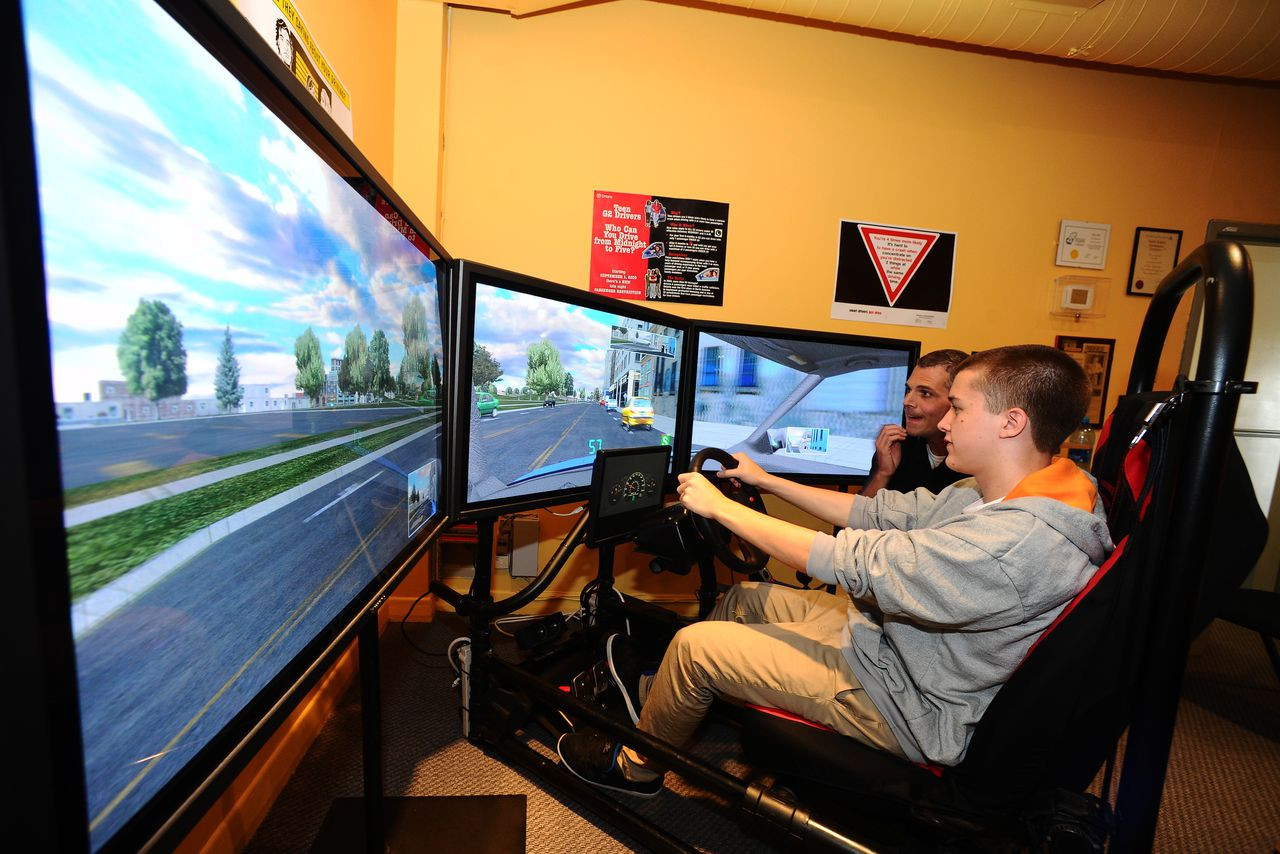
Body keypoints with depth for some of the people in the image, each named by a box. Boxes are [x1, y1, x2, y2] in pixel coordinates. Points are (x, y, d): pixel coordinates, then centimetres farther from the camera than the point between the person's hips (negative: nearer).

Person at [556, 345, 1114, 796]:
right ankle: (658, 695, 33)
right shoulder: (999, 492, -2)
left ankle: (635, 766, 20)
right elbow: (880, 512, 3)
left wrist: (719, 506, -21)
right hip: (889, 635, 9)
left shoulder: (1015, 541, -33)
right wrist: (765, 480, 7)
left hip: (910, 708, -9)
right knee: (741, 598, 11)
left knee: (695, 643, -10)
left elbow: (848, 563, -31)